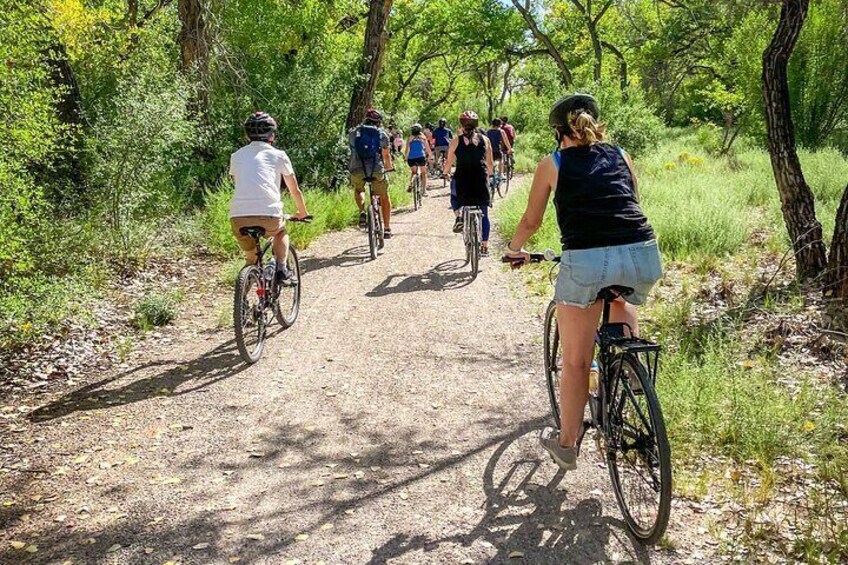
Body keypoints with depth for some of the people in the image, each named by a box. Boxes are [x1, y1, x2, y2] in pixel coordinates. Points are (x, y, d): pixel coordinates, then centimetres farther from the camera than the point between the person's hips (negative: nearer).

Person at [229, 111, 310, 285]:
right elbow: (295, 190, 23)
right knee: (281, 231, 32)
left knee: (251, 257, 26)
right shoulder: (278, 155, 15)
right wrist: (303, 213, 41)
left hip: (238, 218, 2)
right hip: (268, 216, -2)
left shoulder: (237, 156, 22)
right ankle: (281, 270, 16)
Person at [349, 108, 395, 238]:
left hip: (357, 170, 1)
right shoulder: (382, 134, 10)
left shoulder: (353, 132, 14)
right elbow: (386, 155, 15)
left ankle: (362, 212, 5)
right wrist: (389, 167, 35)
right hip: (377, 170, -1)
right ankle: (387, 229, 19)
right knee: (384, 198, 20)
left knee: (358, 190, 33)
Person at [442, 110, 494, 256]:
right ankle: (484, 247, 11)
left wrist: (445, 173, 24)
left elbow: (449, 162, 4)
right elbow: (490, 163, 10)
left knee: (454, 196, 32)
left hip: (462, 180, -1)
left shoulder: (456, 141, 1)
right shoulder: (485, 140, 5)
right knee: (484, 214, 11)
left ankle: (458, 217, 4)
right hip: (481, 181, 1)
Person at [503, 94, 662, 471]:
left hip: (586, 261, -3)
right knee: (619, 295, 41)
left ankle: (566, 444, 26)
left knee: (575, 361, 13)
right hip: (644, 256, 3)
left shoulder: (553, 164, 14)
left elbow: (531, 221, 22)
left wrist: (514, 249, 42)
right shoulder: (621, 156, 22)